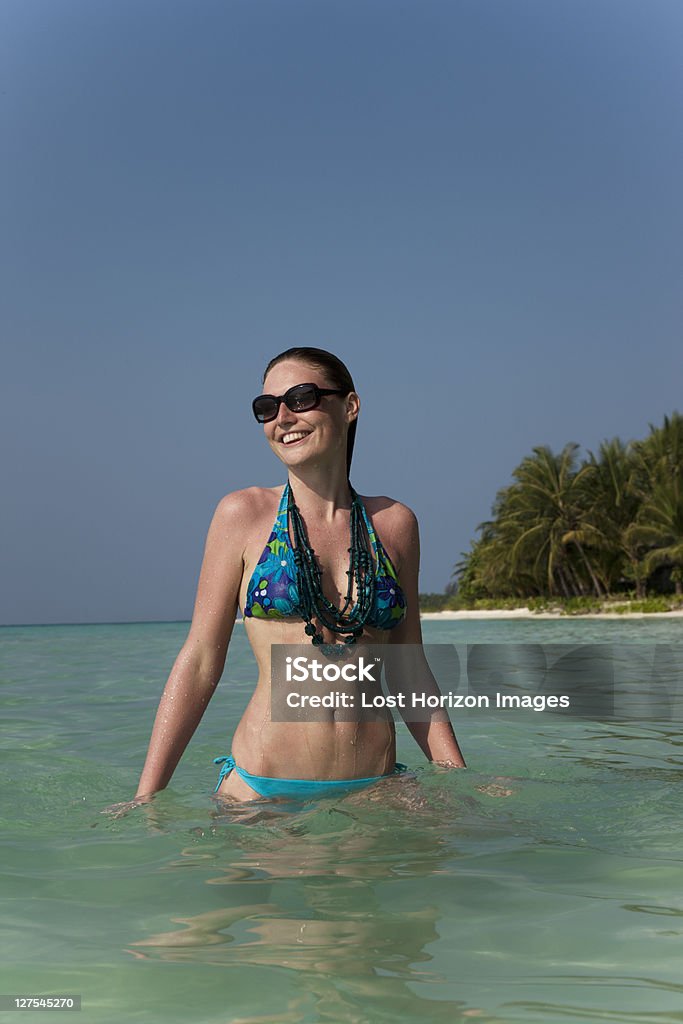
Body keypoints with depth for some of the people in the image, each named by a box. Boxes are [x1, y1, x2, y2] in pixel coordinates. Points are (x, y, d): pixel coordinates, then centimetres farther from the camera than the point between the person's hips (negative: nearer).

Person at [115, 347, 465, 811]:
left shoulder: (394, 522, 7)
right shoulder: (245, 513, 0)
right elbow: (200, 662, 0)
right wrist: (145, 798, -4)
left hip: (374, 789, 3)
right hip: (262, 789, -2)